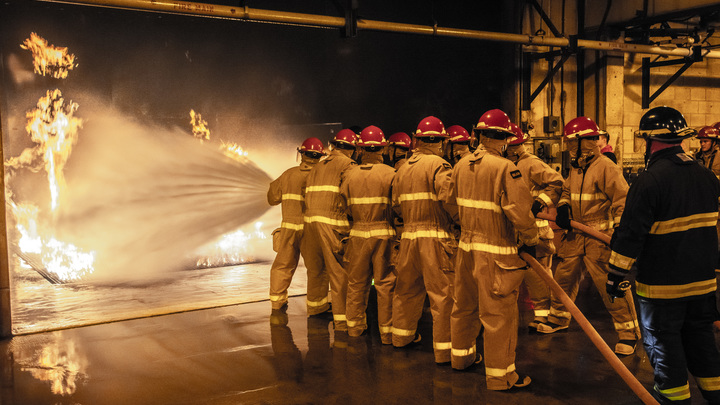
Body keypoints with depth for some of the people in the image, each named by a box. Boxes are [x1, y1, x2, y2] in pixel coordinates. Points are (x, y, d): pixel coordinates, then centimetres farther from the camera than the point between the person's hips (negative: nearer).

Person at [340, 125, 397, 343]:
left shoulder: (350, 174, 1)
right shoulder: (389, 173, -8)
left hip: (357, 234, 3)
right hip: (383, 233, -3)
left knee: (357, 282, 15)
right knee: (385, 284, 5)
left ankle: (355, 326, 27)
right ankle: (387, 332, 11)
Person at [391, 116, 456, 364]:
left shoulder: (402, 169, 11)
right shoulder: (438, 165, -9)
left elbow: (396, 205, 13)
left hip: (408, 235, 7)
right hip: (435, 236, -7)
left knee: (407, 288, 20)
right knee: (442, 293, -1)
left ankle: (402, 336, 35)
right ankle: (445, 350, 3)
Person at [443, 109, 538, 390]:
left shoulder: (462, 165, 5)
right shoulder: (505, 168, -16)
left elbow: (450, 202, 16)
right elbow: (519, 210, -20)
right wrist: (530, 240, -4)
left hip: (466, 246, 7)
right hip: (495, 251, -7)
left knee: (465, 304, 20)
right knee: (499, 313, 2)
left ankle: (461, 356, 37)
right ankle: (500, 376, 10)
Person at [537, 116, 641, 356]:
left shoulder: (606, 168, -16)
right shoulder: (576, 168, 10)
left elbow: (623, 201, -18)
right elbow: (567, 190, 24)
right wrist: (562, 208, 2)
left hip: (600, 238, -8)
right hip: (575, 235, 8)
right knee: (564, 277, 16)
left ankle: (629, 332, 8)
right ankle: (559, 318, 35)